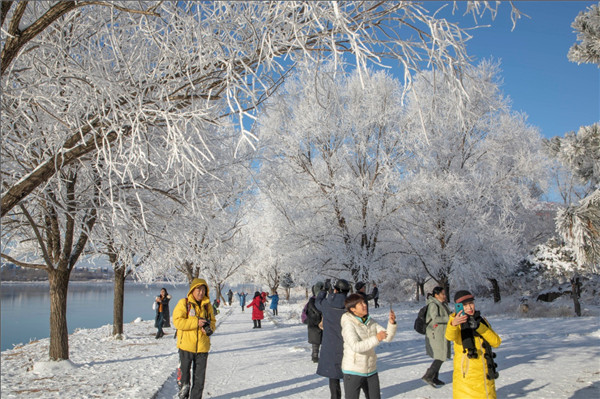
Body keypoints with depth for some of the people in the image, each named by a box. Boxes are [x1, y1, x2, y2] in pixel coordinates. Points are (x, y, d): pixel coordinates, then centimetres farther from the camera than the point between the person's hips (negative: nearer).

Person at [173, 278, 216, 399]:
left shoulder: (207, 305, 7)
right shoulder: (183, 303, -6)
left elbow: (213, 321, 14)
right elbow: (177, 321, -15)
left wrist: (209, 328, -10)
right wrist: (196, 322, -20)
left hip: (202, 347, 3)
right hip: (186, 345, -3)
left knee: (200, 375, 9)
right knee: (184, 371, 10)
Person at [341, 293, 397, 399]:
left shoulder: (370, 322, 4)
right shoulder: (348, 324, -17)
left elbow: (387, 337, -2)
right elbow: (356, 346, -29)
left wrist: (392, 323, -20)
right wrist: (376, 339, -36)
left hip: (371, 370, 7)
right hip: (353, 371, -7)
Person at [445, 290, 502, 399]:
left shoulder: (482, 321, 12)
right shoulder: (455, 318, -3)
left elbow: (496, 342, -1)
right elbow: (450, 336, -25)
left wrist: (479, 326, -15)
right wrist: (453, 323, -48)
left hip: (484, 374, 5)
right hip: (465, 373, -4)